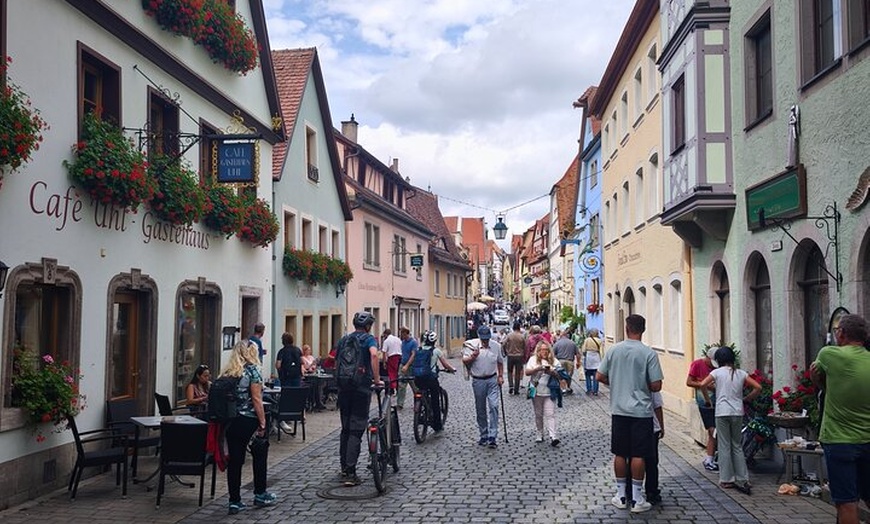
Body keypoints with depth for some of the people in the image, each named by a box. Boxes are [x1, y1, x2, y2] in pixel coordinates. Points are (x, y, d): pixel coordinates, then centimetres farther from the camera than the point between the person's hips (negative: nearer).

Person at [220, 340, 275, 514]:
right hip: (249, 421, -5)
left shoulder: (228, 372, 8)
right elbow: (256, 400, -14)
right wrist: (262, 424, -10)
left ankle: (234, 501, 9)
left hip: (231, 421, 5)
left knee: (234, 460, 7)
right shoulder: (252, 370, -9)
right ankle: (260, 494, 22)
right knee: (260, 454, 14)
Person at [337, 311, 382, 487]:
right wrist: (377, 380, -16)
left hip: (343, 387, 6)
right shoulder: (369, 338, -2)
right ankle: (350, 474, -7)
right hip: (361, 387, -5)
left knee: (345, 428, 17)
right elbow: (373, 355, -22)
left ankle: (344, 467, 25)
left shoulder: (344, 339, 16)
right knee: (356, 430, -4)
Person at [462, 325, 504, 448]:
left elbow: (500, 362, 15)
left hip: (492, 380, 0)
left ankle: (492, 437, -11)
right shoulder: (472, 345, -5)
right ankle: (483, 436, 22)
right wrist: (473, 356, -23)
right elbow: (464, 361, -5)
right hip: (478, 381, 0)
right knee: (480, 410, 9)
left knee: (494, 406, -12)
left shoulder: (496, 346, 1)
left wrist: (501, 376, 8)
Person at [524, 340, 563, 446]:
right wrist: (537, 369, -20)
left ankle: (553, 436, -14)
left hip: (549, 392, -1)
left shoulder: (554, 361, 5)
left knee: (550, 414, -8)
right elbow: (527, 372, -4)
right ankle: (540, 434, 21)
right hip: (536, 392, 1)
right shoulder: (533, 359, 5)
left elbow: (559, 375, 1)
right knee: (538, 414, 10)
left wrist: (551, 372, -18)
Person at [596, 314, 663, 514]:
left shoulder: (614, 350, -2)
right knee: (638, 455, 3)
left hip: (619, 410, 3)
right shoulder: (649, 353, -10)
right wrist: (643, 387, 10)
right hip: (641, 411, -2)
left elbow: (599, 376, 2)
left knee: (620, 454, 11)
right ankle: (637, 499, 8)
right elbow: (656, 386, -11)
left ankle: (621, 495, 19)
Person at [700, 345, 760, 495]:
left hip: (722, 412, -3)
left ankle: (726, 479, 9)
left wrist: (707, 399, 0)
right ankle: (742, 479, 9)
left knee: (724, 446, 5)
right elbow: (758, 387, 2)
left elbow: (703, 385, -15)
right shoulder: (741, 373, 7)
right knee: (737, 446, 13)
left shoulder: (717, 372, -2)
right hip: (737, 412, 3)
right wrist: (746, 399, 13)